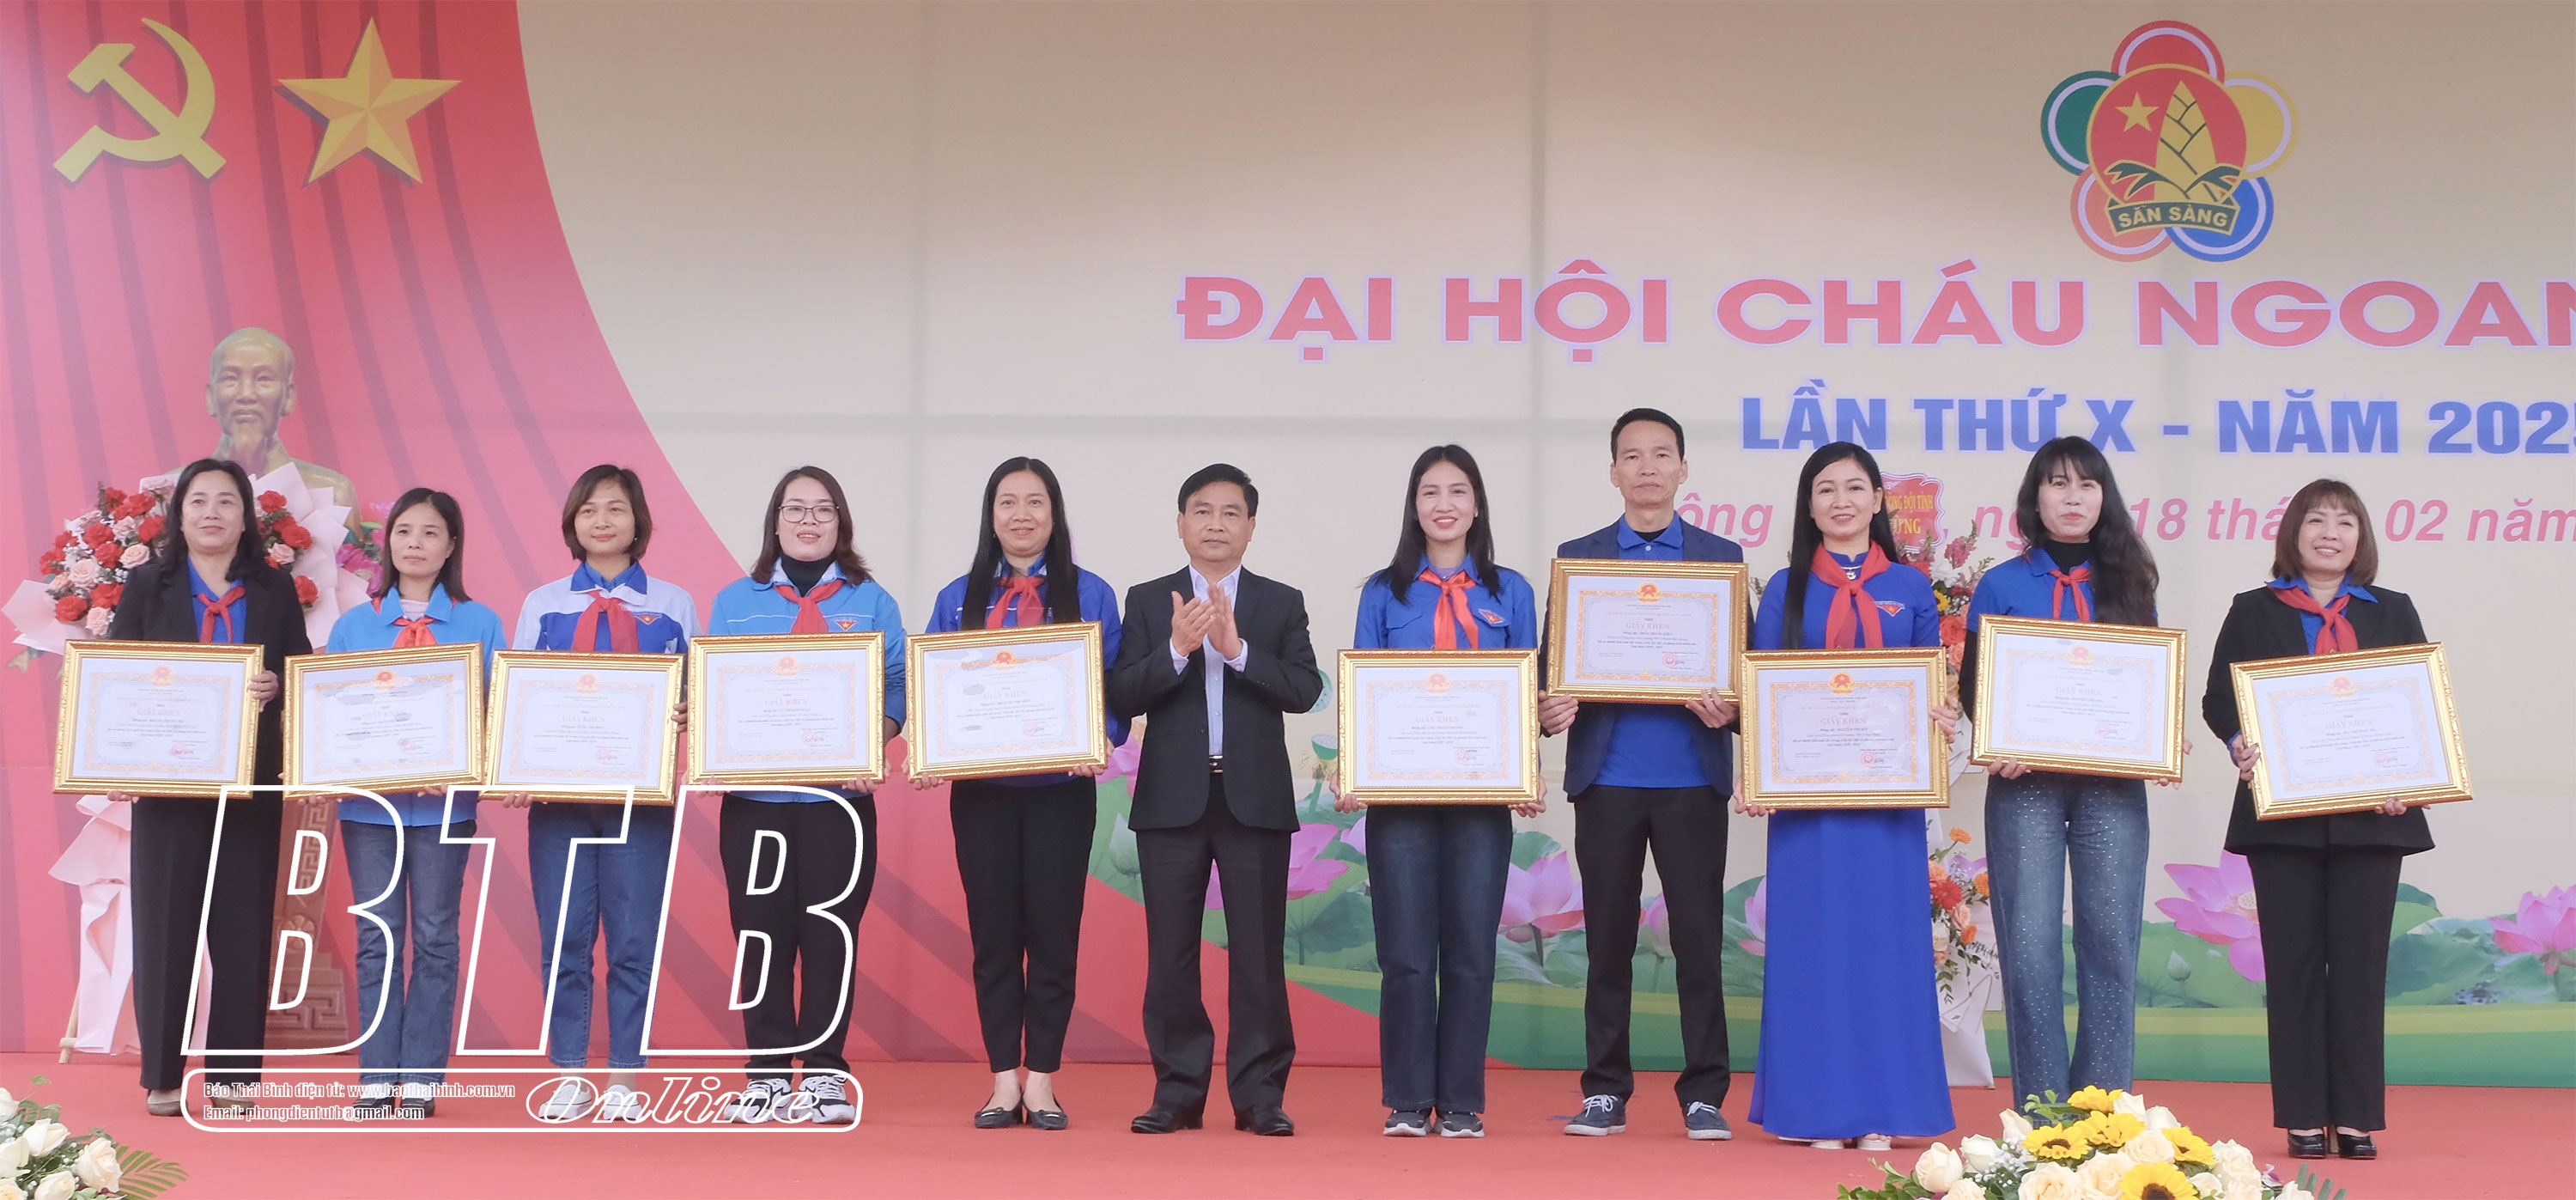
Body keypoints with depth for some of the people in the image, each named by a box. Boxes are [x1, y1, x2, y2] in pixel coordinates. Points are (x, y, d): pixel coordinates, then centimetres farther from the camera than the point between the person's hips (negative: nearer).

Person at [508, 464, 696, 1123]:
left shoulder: (674, 606, 9)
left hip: (641, 792, -1)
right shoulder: (542, 604, 11)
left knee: (633, 940, -1)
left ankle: (624, 1081, 8)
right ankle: (570, 1078, 10)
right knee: (564, 939, 1)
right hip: (559, 790, 1)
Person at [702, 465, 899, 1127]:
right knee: (761, 934, 1)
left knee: (830, 933, -1)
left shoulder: (872, 602, 8)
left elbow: (896, 690, 3)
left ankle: (824, 1074, 7)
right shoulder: (734, 602, 11)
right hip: (753, 795, 1)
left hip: (839, 795, -1)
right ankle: (766, 1077, 9)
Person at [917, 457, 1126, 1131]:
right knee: (993, 932, 4)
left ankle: (1042, 1081, 9)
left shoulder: (1090, 595, 4)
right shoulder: (958, 598, 9)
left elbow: (1115, 686, 1)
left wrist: (1100, 742, -18)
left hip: (1060, 787, -1)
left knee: (1053, 930, 1)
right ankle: (1004, 1082, 10)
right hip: (980, 788, 2)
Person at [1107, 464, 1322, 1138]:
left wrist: (1238, 649, -16)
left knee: (1258, 949, 0)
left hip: (1255, 798, 0)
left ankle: (1259, 1092, 5)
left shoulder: (1281, 604, 8)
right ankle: (1178, 1089, 11)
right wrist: (1176, 649, -17)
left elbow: (1306, 690, -5)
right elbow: (1123, 696, -2)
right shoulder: (1148, 601, 8)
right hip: (1173, 799, 1)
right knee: (1171, 950, 4)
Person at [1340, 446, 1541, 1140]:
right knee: (1406, 953, -2)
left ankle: (1462, 1103, 9)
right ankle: (1407, 1102, 6)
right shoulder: (1384, 593, 8)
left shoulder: (1510, 593, 9)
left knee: (1471, 951, 2)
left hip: (1482, 793, 1)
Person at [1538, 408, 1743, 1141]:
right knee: (1608, 940, 5)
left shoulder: (1722, 558, 9)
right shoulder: (1577, 557, 10)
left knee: (1698, 939, 0)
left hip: (1693, 775, -1)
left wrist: (1729, 709, -14)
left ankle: (1703, 1096, 5)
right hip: (1606, 772, 1)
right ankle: (1605, 1093, 11)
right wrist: (1550, 711, -14)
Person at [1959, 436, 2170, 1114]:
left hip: (2113, 783, 2)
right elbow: (1973, 686, 5)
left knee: (2111, 940, -1)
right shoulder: (2001, 586, 8)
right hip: (2026, 781, -1)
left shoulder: (2127, 583, 13)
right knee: (2030, 942, -6)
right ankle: (2041, 1111, -1)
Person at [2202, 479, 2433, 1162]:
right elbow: (2219, 697, 3)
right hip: (2283, 815, -1)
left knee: (2360, 962, 1)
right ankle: (2304, 1118, 5)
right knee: (2294, 962, 2)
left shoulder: (2393, 613, 11)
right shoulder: (2254, 612, 8)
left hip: (2370, 815, 1)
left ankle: (2358, 1117, 5)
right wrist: (2239, 744, -18)